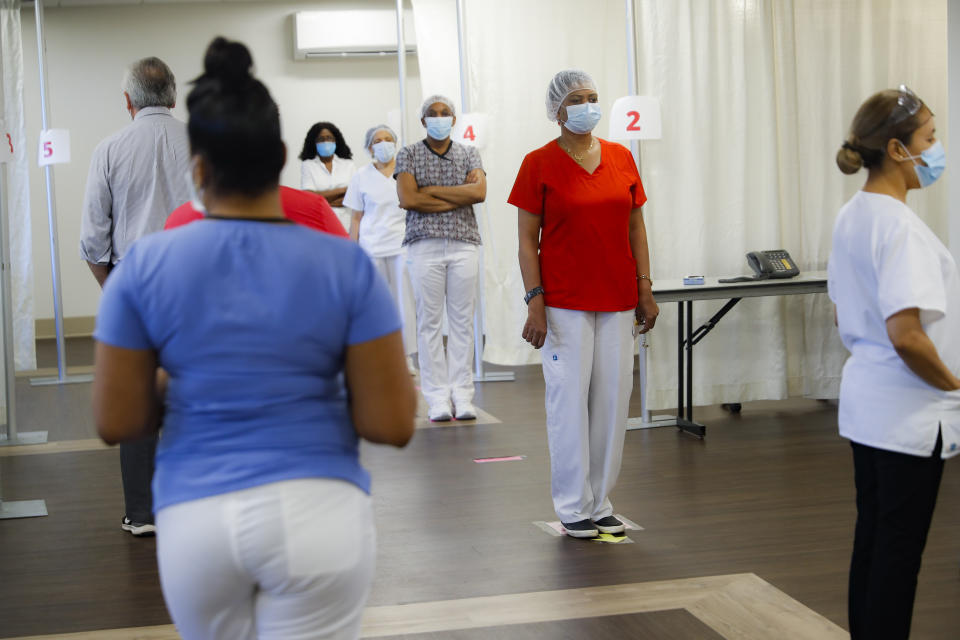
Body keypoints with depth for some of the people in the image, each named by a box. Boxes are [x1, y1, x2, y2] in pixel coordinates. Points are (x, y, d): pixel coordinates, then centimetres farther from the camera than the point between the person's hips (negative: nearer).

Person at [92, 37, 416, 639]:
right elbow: (392, 425, -5)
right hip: (317, 513, -1)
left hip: (195, 520, 2)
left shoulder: (144, 265, -2)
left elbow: (116, 423, 2)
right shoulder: (347, 264, -4)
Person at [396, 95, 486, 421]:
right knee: (429, 322, -2)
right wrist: (460, 197, -5)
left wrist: (428, 191, -7)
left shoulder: (469, 153, 12)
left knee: (462, 321, 1)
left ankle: (462, 394, 7)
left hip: (464, 244, 2)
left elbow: (480, 191, -6)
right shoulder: (409, 154, 7)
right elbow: (407, 198, -8)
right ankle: (437, 397, 2)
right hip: (425, 245, -1)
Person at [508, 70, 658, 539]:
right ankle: (573, 506, 10)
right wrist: (534, 302, -11)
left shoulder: (621, 158, 9)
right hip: (564, 303, -4)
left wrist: (645, 289, 7)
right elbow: (527, 240, -4)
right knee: (570, 400, -2)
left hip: (617, 300, 4)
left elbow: (635, 226, 13)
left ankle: (601, 502, 18)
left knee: (613, 400, 7)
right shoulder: (539, 164, -3)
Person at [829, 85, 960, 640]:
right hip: (909, 413, -9)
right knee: (900, 551, 0)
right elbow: (907, 336, -26)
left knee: (872, 540, 16)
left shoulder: (851, 216, 8)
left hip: (865, 400, 9)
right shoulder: (899, 225, -21)